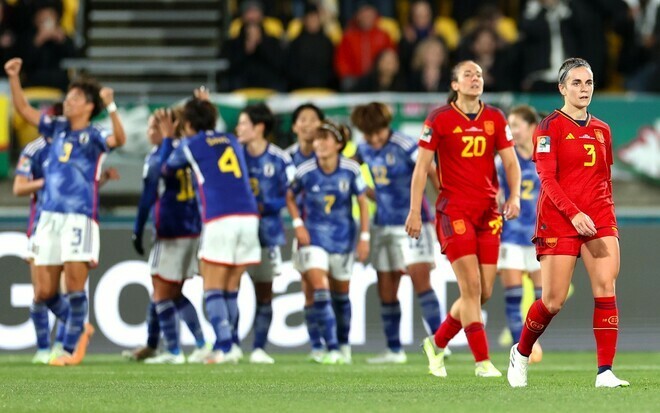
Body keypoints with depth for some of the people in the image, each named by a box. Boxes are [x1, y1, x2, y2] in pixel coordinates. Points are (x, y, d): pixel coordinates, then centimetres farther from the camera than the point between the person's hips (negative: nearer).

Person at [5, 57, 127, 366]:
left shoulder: (93, 136, 1)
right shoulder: (58, 129, 16)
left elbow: (118, 140, -20)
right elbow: (24, 110, 21)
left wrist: (111, 107, -32)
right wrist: (14, 79, 11)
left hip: (79, 218, -6)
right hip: (50, 217, 6)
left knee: (74, 286, -9)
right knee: (44, 293, 5)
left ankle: (70, 349, -1)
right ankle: (79, 329, 27)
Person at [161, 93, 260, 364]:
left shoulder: (190, 145, 8)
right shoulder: (231, 140, 22)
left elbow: (166, 169, 25)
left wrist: (167, 139, 41)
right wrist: (207, 107, 49)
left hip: (219, 220, -5)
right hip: (248, 217, 5)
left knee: (212, 289, -2)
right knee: (231, 289, 10)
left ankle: (223, 348, -17)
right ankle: (223, 348, 8)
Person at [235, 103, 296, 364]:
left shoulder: (280, 160, -5)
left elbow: (291, 196, -5)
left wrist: (263, 207, -15)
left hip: (265, 232, -1)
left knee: (264, 293, 5)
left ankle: (259, 348, 10)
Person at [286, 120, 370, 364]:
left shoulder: (350, 170, -12)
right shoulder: (305, 172, -13)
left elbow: (362, 203, -1)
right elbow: (290, 197, 5)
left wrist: (364, 237, -3)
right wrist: (298, 224, -7)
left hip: (343, 238, 1)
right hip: (314, 237, -1)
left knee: (340, 293, 14)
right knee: (320, 290, -16)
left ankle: (344, 346, 33)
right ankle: (332, 350, -17)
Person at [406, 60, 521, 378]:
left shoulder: (495, 119, 8)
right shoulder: (439, 119, -3)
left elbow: (510, 162, 8)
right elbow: (421, 166, -1)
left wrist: (514, 196, -10)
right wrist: (415, 211, -6)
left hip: (488, 212, 5)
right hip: (454, 209, -5)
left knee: (484, 292, 4)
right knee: (471, 287, -13)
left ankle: (437, 343, 25)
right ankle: (482, 361, -11)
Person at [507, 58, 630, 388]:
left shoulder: (602, 130, 13)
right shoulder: (551, 126, -4)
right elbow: (547, 179, -13)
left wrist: (609, 218, 13)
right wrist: (574, 214, -24)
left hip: (598, 220, 5)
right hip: (559, 221, -5)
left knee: (606, 290, -12)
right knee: (554, 301, -2)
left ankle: (605, 371, -13)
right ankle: (521, 353, 25)